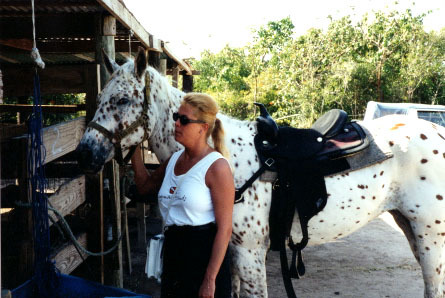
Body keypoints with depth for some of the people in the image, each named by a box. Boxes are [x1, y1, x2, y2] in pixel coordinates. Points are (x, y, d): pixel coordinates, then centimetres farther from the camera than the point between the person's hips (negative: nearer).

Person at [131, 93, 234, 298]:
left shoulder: (217, 167, -15)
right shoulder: (174, 159, 7)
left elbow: (224, 229, -17)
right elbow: (145, 186, 24)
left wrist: (210, 280, -20)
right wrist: (135, 149, 11)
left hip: (205, 255, -7)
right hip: (173, 253, 7)